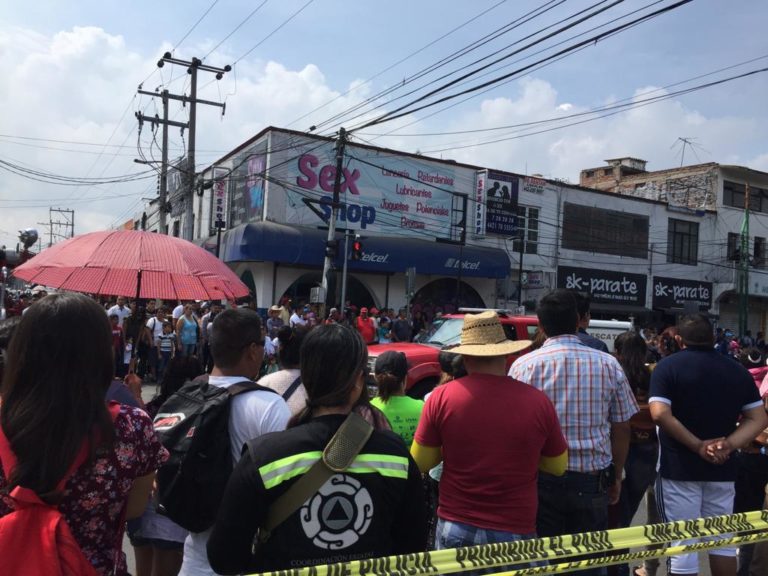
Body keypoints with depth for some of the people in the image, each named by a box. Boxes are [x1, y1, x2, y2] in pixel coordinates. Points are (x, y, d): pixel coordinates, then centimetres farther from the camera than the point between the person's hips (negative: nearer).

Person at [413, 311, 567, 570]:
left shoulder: (441, 397, -11)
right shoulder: (538, 401, -9)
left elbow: (420, 463, -2)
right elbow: (558, 466, 5)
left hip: (455, 527, 0)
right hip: (515, 531, 0)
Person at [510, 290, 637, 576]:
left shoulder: (524, 365, -7)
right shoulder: (608, 364, 0)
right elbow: (621, 428, 4)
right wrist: (616, 477, 15)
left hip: (541, 479, -2)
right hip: (592, 480, 2)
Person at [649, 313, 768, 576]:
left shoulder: (668, 366, -8)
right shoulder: (737, 370, 7)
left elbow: (660, 414, -20)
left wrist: (698, 446, -15)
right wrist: (729, 445, -9)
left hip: (679, 467, -4)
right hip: (722, 468, 4)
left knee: (682, 542, 3)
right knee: (721, 539, 18)